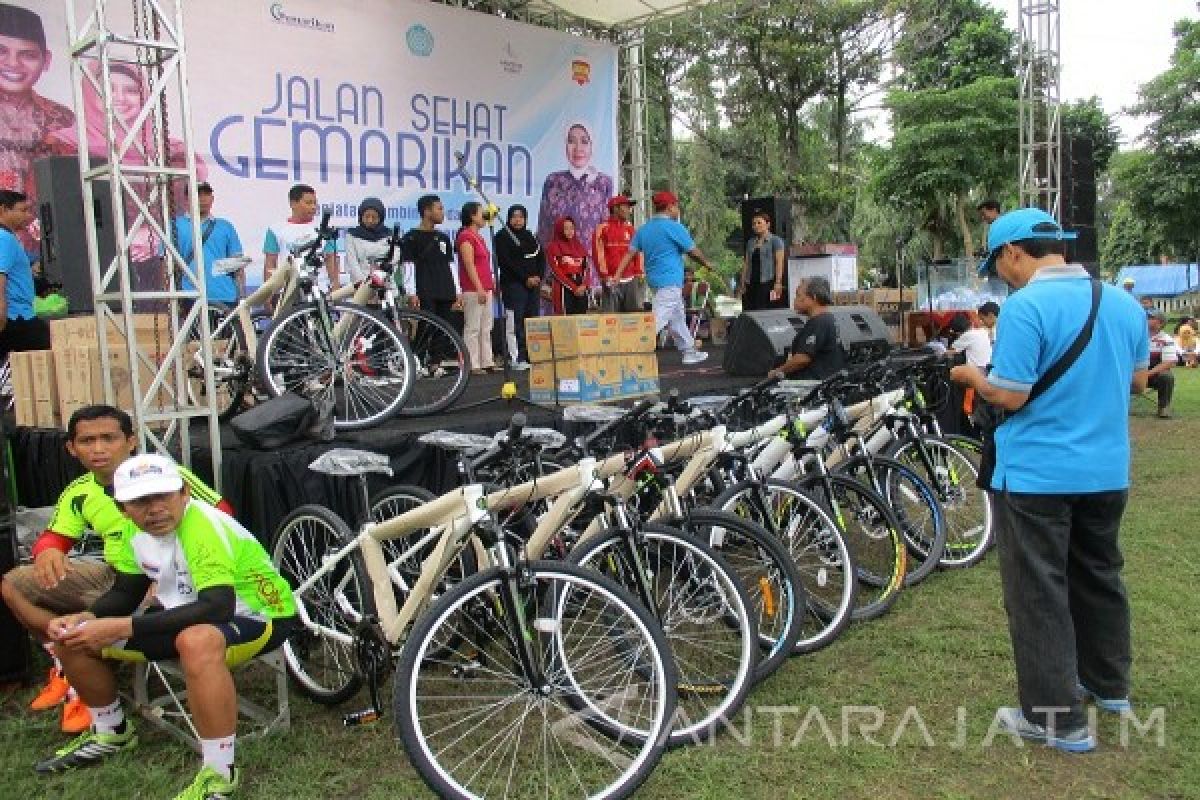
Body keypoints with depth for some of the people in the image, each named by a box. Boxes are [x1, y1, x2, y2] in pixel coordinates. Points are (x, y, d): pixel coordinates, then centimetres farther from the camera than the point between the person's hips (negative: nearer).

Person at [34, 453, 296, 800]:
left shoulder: (204, 527, -29)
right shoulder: (134, 532, -4)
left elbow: (218, 607, -38)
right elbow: (125, 592, 9)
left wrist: (123, 628, -38)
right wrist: (84, 618, -13)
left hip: (259, 616, -8)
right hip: (190, 616, 8)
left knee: (197, 641, -43)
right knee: (71, 638, 3)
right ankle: (110, 733, 27)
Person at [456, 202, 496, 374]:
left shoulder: (478, 237, 19)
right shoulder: (465, 237, -9)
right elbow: (469, 265, -16)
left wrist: (490, 285, 19)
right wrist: (479, 288, -20)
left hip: (485, 288, 10)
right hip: (473, 290, -10)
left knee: (486, 328, 10)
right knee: (472, 328, -6)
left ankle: (487, 362, 14)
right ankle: (472, 365, -4)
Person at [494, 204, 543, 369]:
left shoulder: (530, 236, 20)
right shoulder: (502, 237, 2)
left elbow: (541, 257, 16)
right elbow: (506, 262, -9)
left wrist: (538, 276, -2)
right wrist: (526, 278, -13)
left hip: (534, 284, 6)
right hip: (513, 284, -6)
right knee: (516, 322, -11)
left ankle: (532, 356, 4)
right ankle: (519, 358, -12)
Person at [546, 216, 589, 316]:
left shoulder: (579, 246, 17)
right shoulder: (553, 247, 1)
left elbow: (585, 268, 12)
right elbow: (556, 271, -6)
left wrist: (584, 285, -7)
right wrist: (573, 287, -11)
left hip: (581, 289, 5)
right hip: (564, 288, -5)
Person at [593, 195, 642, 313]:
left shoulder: (630, 228, 16)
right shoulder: (603, 228, 0)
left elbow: (638, 252, 17)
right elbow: (598, 254, -4)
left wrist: (639, 272, 8)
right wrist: (604, 276, -9)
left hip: (631, 280, 5)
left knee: (635, 311, 1)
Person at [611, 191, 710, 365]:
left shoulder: (644, 229, 10)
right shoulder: (674, 227, -10)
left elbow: (630, 253, 3)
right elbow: (693, 252, -4)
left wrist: (617, 276, 0)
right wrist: (706, 263, 14)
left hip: (653, 279, 9)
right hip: (670, 280, -9)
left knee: (678, 317, 18)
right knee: (658, 318, -13)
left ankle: (689, 351, 27)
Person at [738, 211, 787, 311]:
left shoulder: (776, 241, 1)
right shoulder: (750, 242, 18)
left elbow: (779, 262, -7)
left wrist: (778, 283, -16)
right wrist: (742, 283, 11)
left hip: (768, 283, -5)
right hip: (752, 283, 5)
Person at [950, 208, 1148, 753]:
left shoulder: (1025, 307, -19)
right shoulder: (1124, 302, 4)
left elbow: (1009, 396, -20)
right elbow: (1138, 381, 14)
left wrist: (971, 376, -2)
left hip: (1036, 476, -7)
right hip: (1107, 472, 7)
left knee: (1039, 594, 3)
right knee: (1100, 577, 22)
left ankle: (1058, 718, 9)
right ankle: (1109, 684, 38)